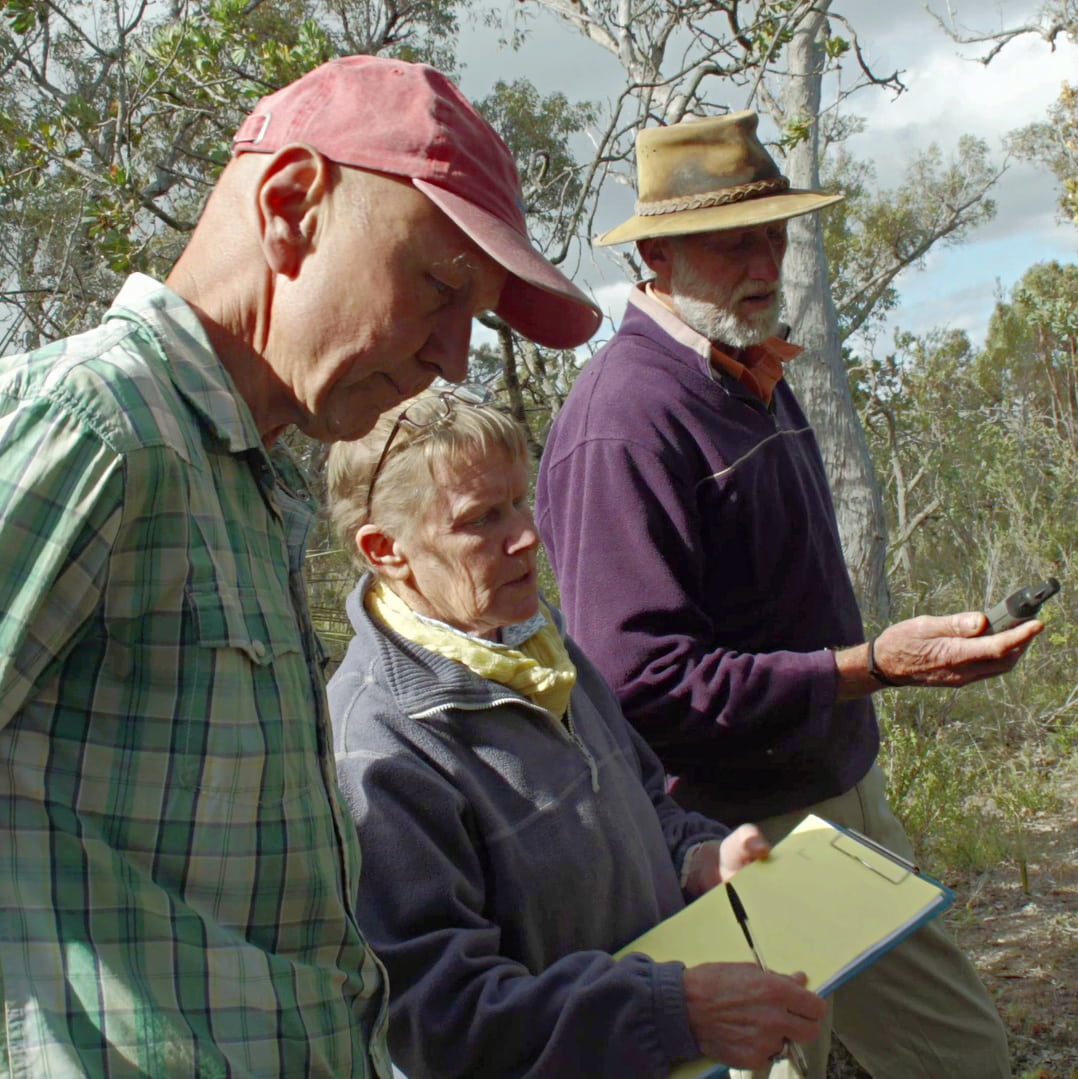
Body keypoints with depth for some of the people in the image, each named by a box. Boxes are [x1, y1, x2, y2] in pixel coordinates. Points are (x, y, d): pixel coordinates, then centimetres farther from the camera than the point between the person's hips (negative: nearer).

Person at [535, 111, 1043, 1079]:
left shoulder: (754, 378, 9)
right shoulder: (622, 423, -22)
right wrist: (873, 664, -28)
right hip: (740, 846, -9)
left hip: (846, 803, 9)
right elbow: (642, 685, -28)